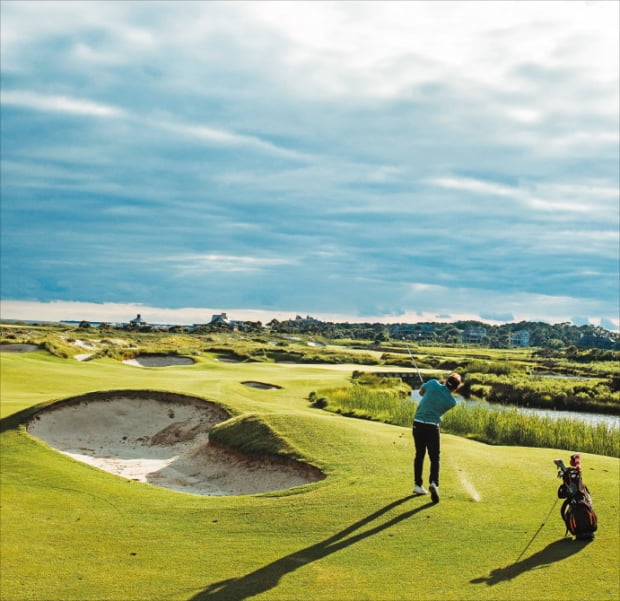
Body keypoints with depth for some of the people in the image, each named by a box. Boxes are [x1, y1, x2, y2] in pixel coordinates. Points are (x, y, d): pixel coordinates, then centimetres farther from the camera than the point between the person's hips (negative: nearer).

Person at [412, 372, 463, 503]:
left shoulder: (433, 384, -4)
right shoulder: (452, 402, -4)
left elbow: (421, 392, 15)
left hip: (418, 423, 3)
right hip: (432, 427, -3)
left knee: (419, 454, 16)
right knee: (435, 458, 6)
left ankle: (418, 485, 20)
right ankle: (434, 483, -17)